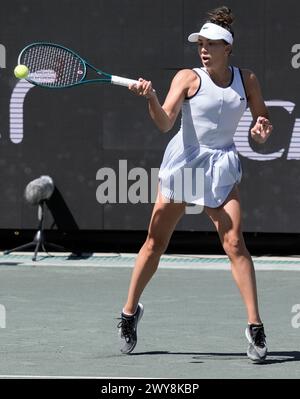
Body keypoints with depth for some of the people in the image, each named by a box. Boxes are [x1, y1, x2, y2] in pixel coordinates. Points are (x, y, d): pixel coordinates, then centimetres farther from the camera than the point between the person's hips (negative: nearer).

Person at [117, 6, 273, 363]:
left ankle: (255, 326, -10)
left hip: (221, 169, 1)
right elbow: (165, 123, -17)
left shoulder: (247, 80, 3)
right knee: (156, 241, 3)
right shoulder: (188, 78, -6)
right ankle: (129, 312, 20)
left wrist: (262, 129, -10)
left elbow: (263, 120, 14)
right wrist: (151, 99, -37)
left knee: (234, 243, -12)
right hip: (182, 163, -1)